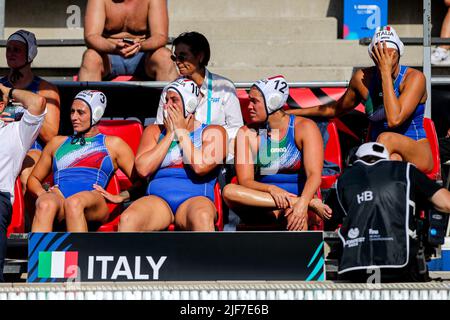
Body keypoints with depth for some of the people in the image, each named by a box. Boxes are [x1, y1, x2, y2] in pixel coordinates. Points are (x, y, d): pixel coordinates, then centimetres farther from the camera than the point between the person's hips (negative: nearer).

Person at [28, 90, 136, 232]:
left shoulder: (113, 144, 24)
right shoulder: (57, 143, 33)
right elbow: (34, 178, 35)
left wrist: (118, 198, 0)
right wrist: (42, 193, 13)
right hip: (58, 198, 2)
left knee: (74, 203, -41)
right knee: (45, 204, -37)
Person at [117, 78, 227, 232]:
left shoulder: (213, 132, 12)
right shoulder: (154, 131, 21)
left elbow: (200, 167, -9)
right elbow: (143, 168, 3)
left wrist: (181, 131, 2)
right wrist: (170, 134, 6)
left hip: (194, 198, -2)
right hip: (157, 199, 2)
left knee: (202, 217, -40)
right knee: (127, 219, -32)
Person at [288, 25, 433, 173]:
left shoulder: (414, 77, -10)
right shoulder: (363, 78, 1)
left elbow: (394, 119, -26)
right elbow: (337, 108, 21)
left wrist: (386, 73, -23)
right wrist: (292, 112, 24)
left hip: (418, 155, -3)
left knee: (387, 138, -34)